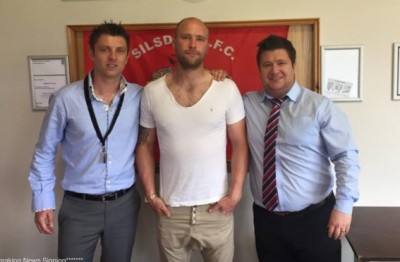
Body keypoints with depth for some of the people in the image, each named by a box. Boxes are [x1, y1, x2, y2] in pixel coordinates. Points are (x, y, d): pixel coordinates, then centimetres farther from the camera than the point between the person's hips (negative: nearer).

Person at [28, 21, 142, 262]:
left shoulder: (140, 96, -6)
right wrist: (43, 201, -2)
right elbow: (44, 152, -2)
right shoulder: (66, 98, -11)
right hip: (79, 207, -2)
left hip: (124, 204, 2)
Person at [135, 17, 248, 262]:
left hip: (216, 207, 0)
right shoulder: (152, 92, -3)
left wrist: (235, 193, -7)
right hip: (171, 209, 1)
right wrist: (150, 194, 0)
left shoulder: (227, 89, -6)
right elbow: (145, 145, 5)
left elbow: (240, 144, -2)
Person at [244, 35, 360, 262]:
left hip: (314, 218, -2)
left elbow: (347, 157, -7)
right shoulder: (247, 103, 4)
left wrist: (344, 206, -14)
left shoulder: (320, 106, -5)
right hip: (266, 219, 3)